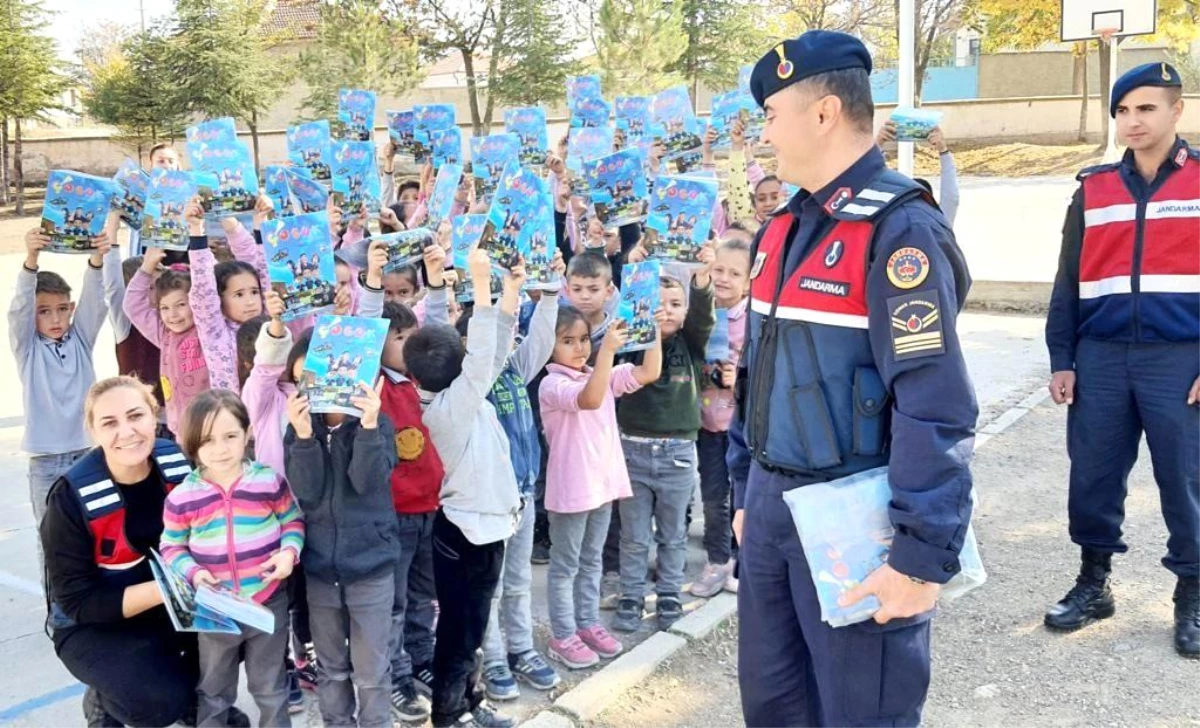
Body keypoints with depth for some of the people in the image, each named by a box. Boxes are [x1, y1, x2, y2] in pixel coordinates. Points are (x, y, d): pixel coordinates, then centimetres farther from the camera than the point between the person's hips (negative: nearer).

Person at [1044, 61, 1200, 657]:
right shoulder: (1093, 189, 10)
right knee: (1092, 477, 7)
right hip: (1101, 357, 3)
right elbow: (1068, 282, 12)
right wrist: (1061, 359, 5)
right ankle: (1093, 583, 24)